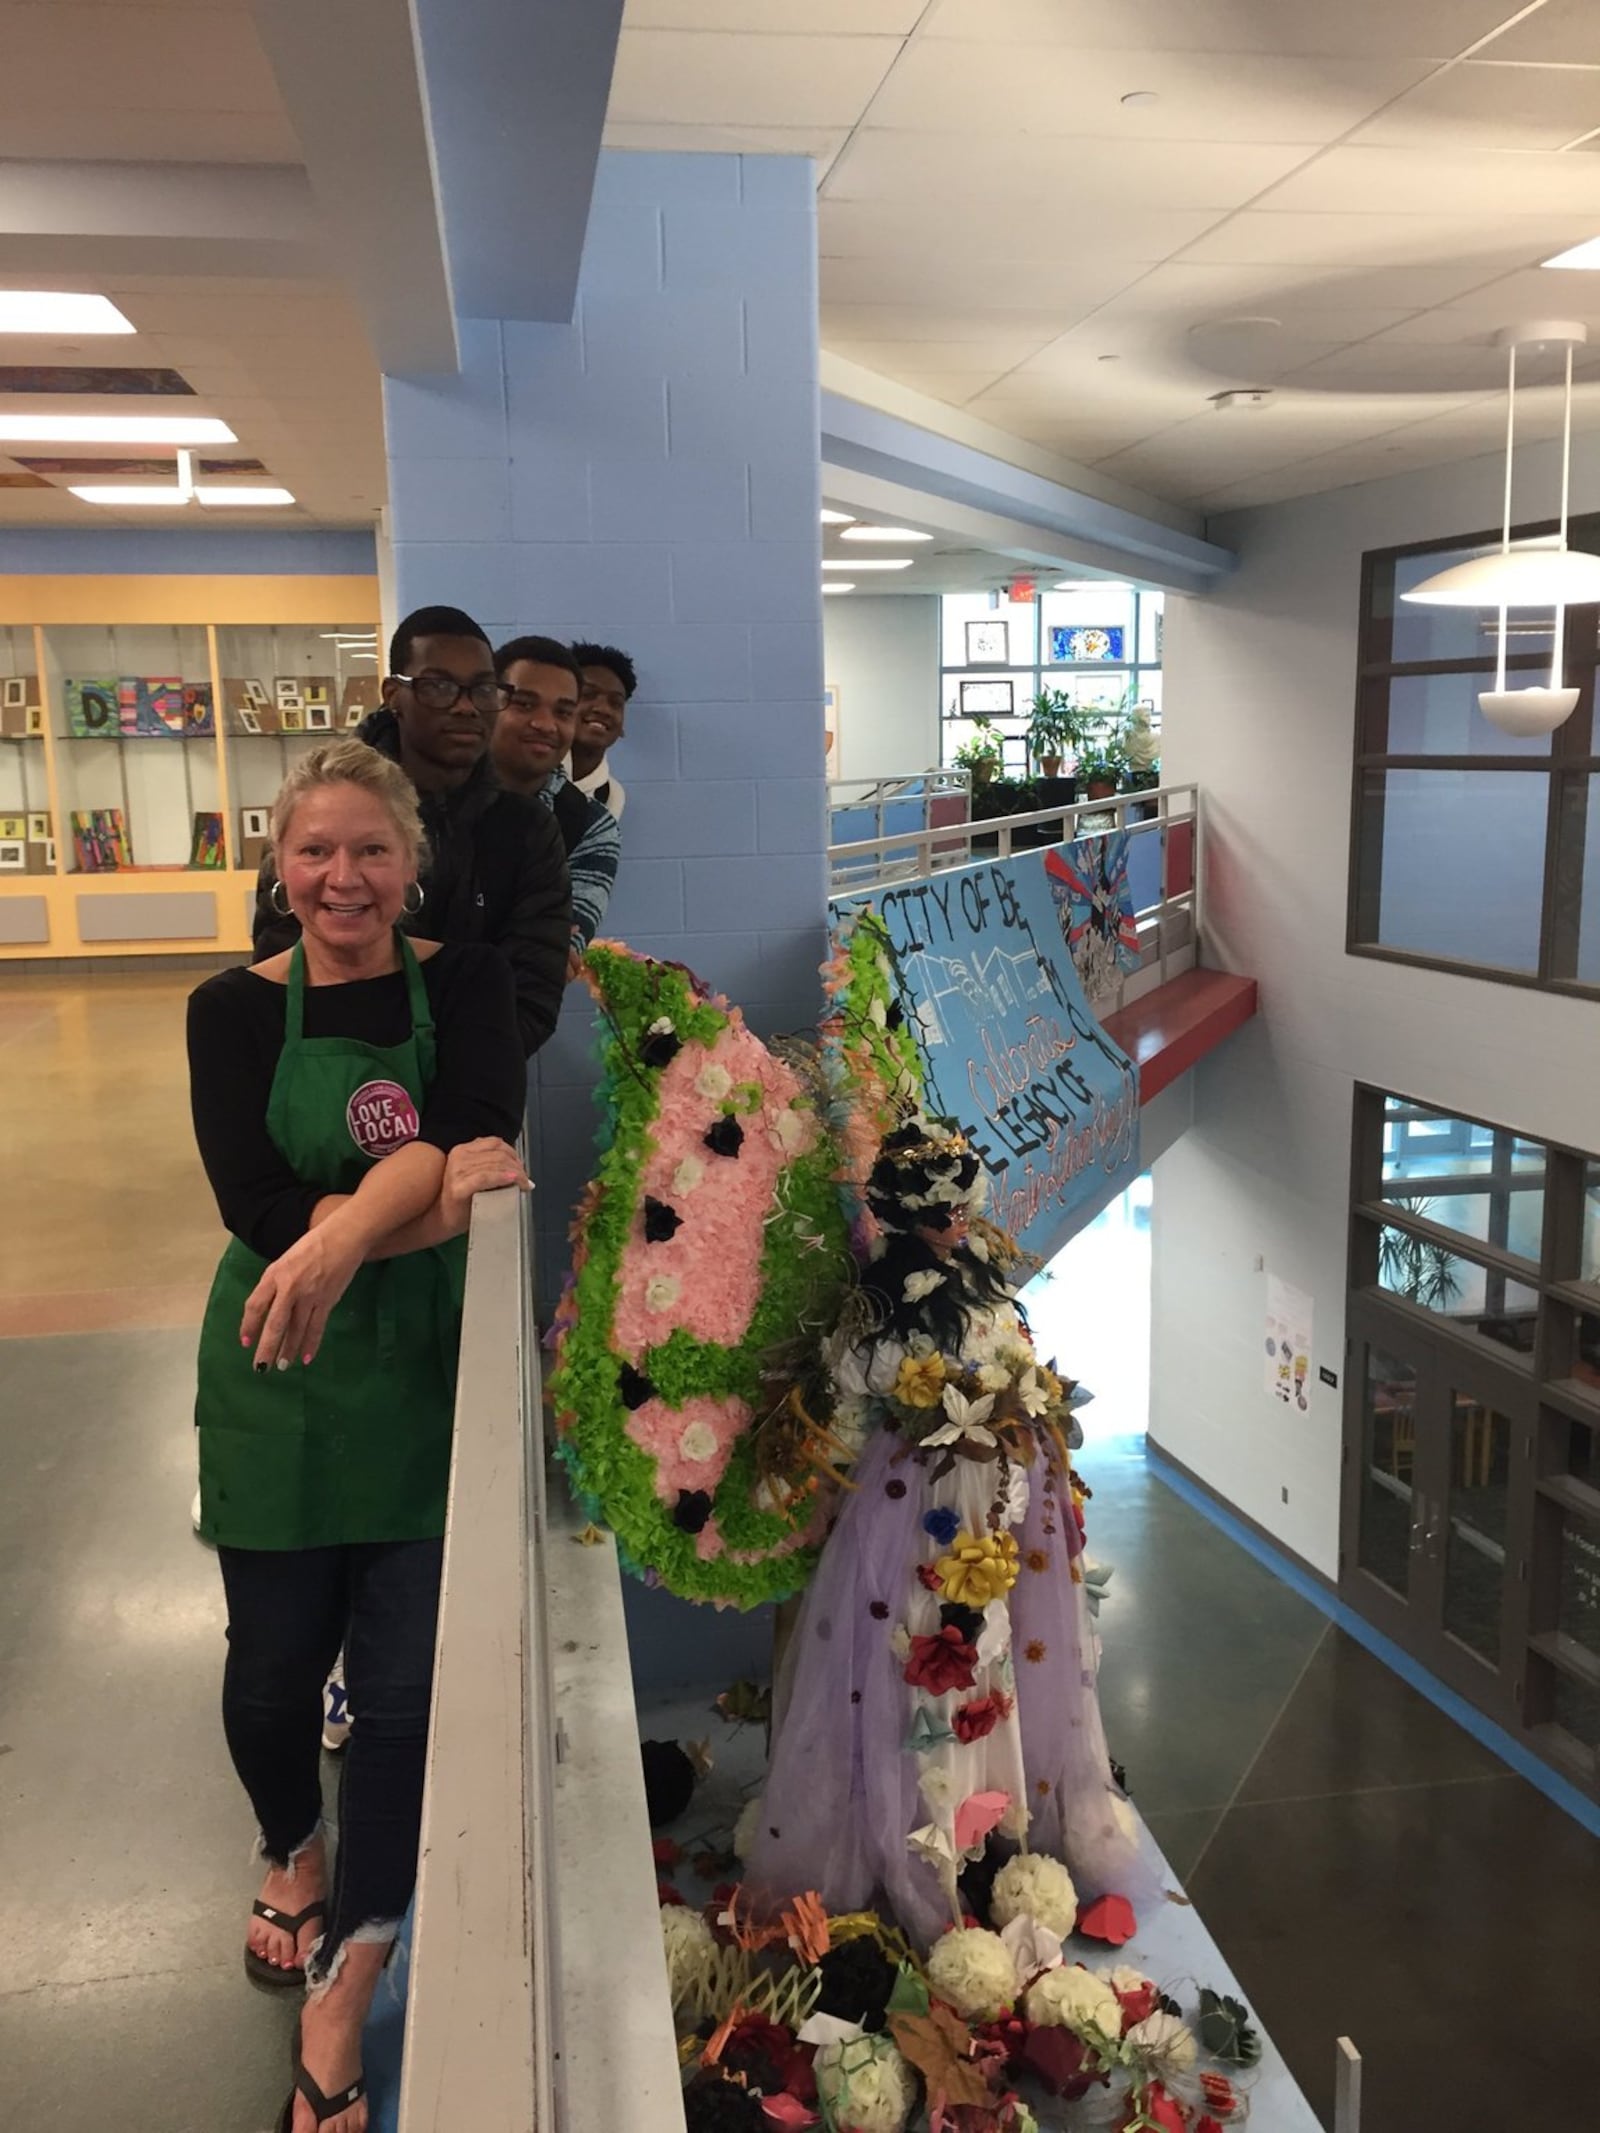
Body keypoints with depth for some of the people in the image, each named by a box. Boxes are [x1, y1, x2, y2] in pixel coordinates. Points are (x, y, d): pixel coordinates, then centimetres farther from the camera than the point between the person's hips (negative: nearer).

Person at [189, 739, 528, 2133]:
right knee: (277, 1663, 14)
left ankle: (341, 2002, 21)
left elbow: (480, 1135, -20)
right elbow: (260, 1209, -16)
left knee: (405, 1685, 1)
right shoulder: (235, 1010, -3)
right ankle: (295, 1854, 47)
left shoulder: (465, 984, -2)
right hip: (279, 1379, 1)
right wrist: (436, 1183, -24)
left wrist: (342, 1232, -35)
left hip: (426, 1373, 0)